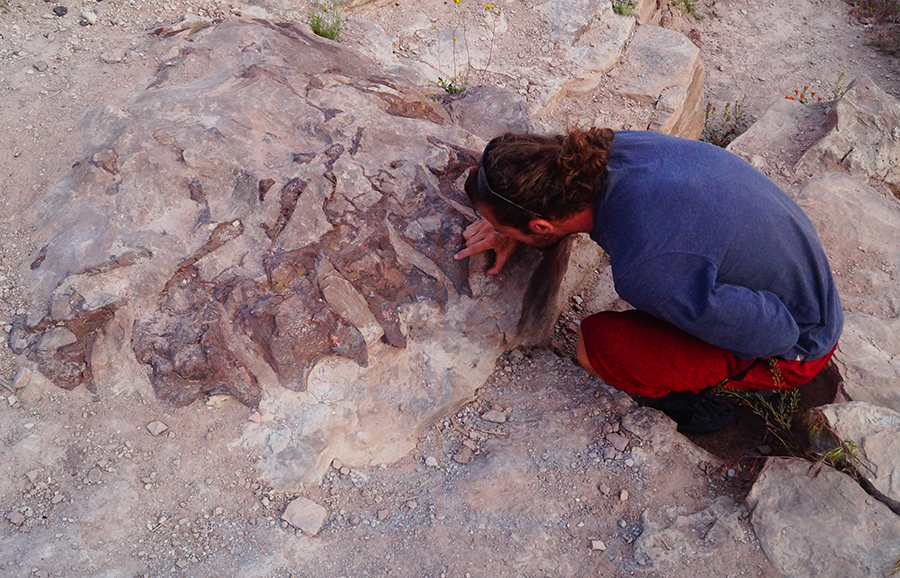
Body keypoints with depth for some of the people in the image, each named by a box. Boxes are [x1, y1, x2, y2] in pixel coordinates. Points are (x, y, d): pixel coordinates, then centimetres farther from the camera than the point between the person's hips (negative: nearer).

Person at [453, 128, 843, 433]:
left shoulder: (646, 272, -39)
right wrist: (508, 229, -3)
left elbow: (776, 333, -25)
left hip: (793, 351, -7)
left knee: (596, 344, -18)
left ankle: (699, 399, 9)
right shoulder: (617, 147, -17)